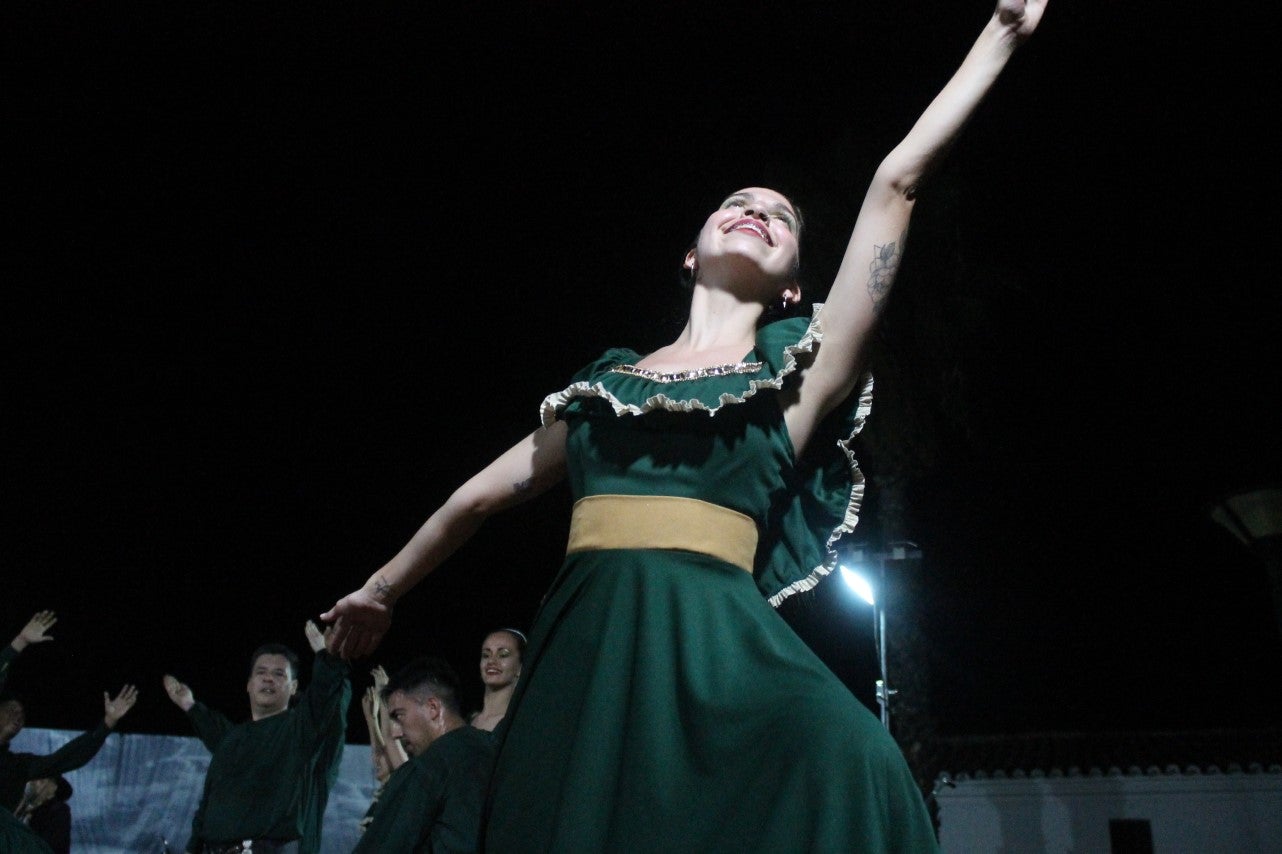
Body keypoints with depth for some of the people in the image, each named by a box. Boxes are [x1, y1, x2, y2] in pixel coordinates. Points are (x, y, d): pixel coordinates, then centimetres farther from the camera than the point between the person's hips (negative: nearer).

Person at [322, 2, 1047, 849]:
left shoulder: (796, 367, 11)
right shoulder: (606, 380, 19)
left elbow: (897, 182, 9)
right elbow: (480, 495, 28)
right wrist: (379, 591, 38)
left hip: (714, 659, -2)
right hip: (584, 659, 3)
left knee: (839, 757, -27)